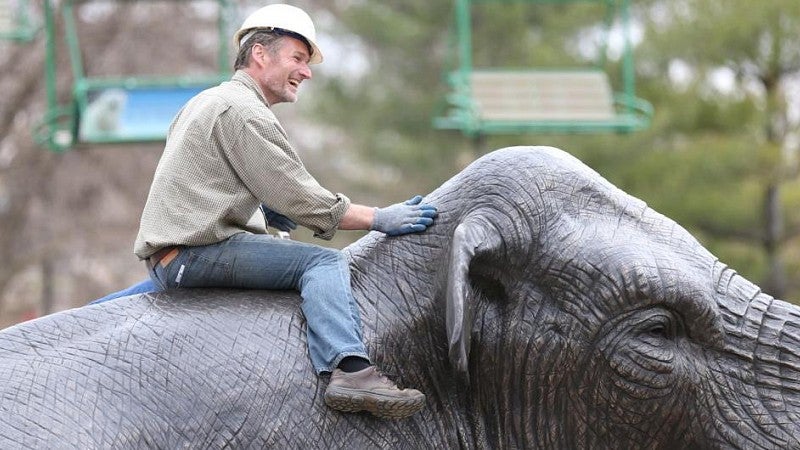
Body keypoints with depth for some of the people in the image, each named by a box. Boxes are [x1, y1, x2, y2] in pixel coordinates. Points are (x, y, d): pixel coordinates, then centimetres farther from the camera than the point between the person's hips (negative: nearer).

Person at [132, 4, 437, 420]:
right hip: (197, 253, -10)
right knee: (324, 262, -19)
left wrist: (269, 214, 26)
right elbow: (298, 199, -13)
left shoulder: (204, 102, 23)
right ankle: (350, 369, -38)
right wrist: (380, 219, -7)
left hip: (164, 262, 10)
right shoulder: (243, 110, -9)